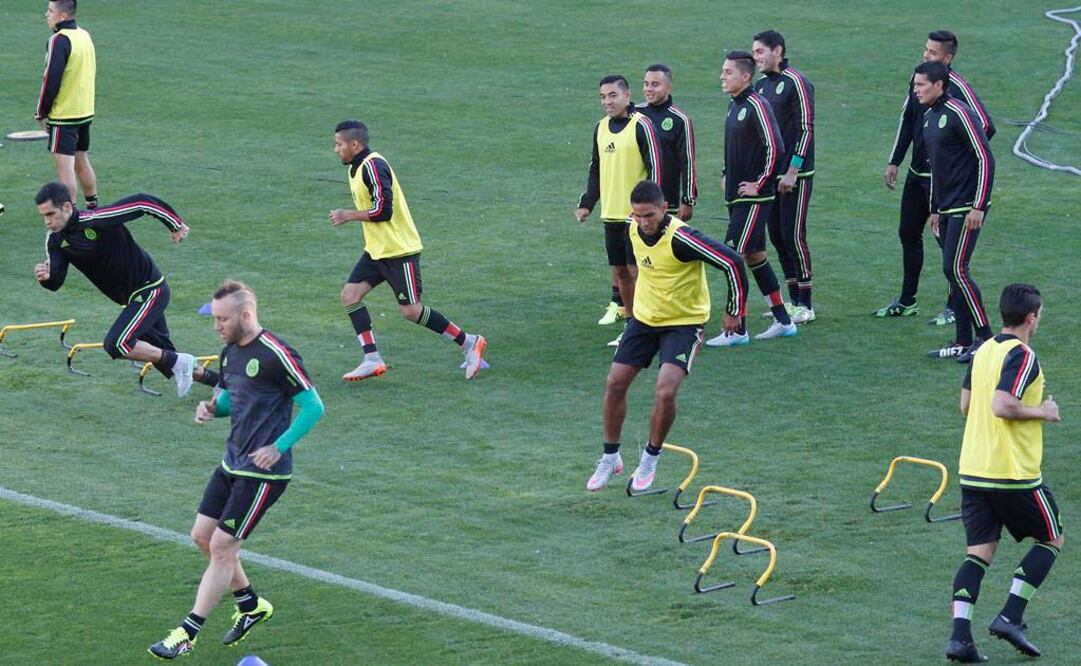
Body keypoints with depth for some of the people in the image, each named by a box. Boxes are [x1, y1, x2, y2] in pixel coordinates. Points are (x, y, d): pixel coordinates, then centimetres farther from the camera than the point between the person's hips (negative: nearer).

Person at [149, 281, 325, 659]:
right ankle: (250, 605, 31)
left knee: (222, 547, -6)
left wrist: (277, 447, -23)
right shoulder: (230, 352, 7)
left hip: (263, 471, -9)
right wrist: (212, 408, -1)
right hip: (232, 463, 9)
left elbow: (313, 406, -16)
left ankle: (187, 634, 0)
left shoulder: (276, 355, -19)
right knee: (202, 536, 12)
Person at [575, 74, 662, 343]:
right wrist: (587, 204, 14)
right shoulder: (601, 128, 12)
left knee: (636, 271, -6)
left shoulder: (641, 125, -10)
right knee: (619, 271, 10)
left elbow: (655, 168, -12)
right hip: (611, 213, 7)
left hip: (637, 214, -7)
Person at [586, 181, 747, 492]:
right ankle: (610, 458, 22)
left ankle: (650, 460, 4)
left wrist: (734, 311, -16)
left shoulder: (682, 238, -29)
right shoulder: (633, 228, -8)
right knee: (615, 384, 4)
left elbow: (732, 262, -25)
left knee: (665, 392, -20)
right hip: (644, 315, 6)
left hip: (684, 321, -6)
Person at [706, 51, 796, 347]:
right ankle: (783, 321, 24)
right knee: (755, 256, 15)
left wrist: (760, 184, -17)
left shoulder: (757, 106, -17)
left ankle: (736, 330, -7)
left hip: (753, 198, -10)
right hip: (736, 196, 10)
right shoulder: (734, 105, 12)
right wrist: (728, 175, 16)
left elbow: (774, 147, -23)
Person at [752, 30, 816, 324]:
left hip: (795, 176, -8)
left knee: (793, 236, -7)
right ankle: (793, 301, 17)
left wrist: (793, 171, -18)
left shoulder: (796, 83, -11)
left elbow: (806, 129, -15)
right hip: (769, 175, 8)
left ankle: (805, 305, -1)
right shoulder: (761, 85, 12)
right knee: (776, 236, 8)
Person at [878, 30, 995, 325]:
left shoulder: (957, 88, -18)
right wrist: (894, 161, 17)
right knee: (908, 234, 15)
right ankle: (907, 301, 27)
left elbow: (985, 126, -20)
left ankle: (954, 308, 6)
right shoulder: (919, 78, 5)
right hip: (917, 173, 8)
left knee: (947, 240, -3)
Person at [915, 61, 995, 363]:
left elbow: (986, 159, -18)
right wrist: (935, 209, 23)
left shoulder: (959, 114, -15)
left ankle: (986, 338, -6)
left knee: (956, 269, -12)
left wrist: (978, 207, -20)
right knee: (953, 272, 9)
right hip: (947, 209, 9)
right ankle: (963, 342, 13)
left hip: (966, 208, -9)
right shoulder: (929, 116, 13)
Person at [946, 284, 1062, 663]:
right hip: (1014, 473, -7)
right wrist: (1041, 412, -11)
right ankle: (1010, 617, 1)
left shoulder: (984, 351, 11)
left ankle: (960, 635, -8)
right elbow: (1002, 406, -26)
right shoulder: (1022, 357, -15)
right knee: (1052, 539, 12)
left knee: (979, 552, 6)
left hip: (972, 471, 7)